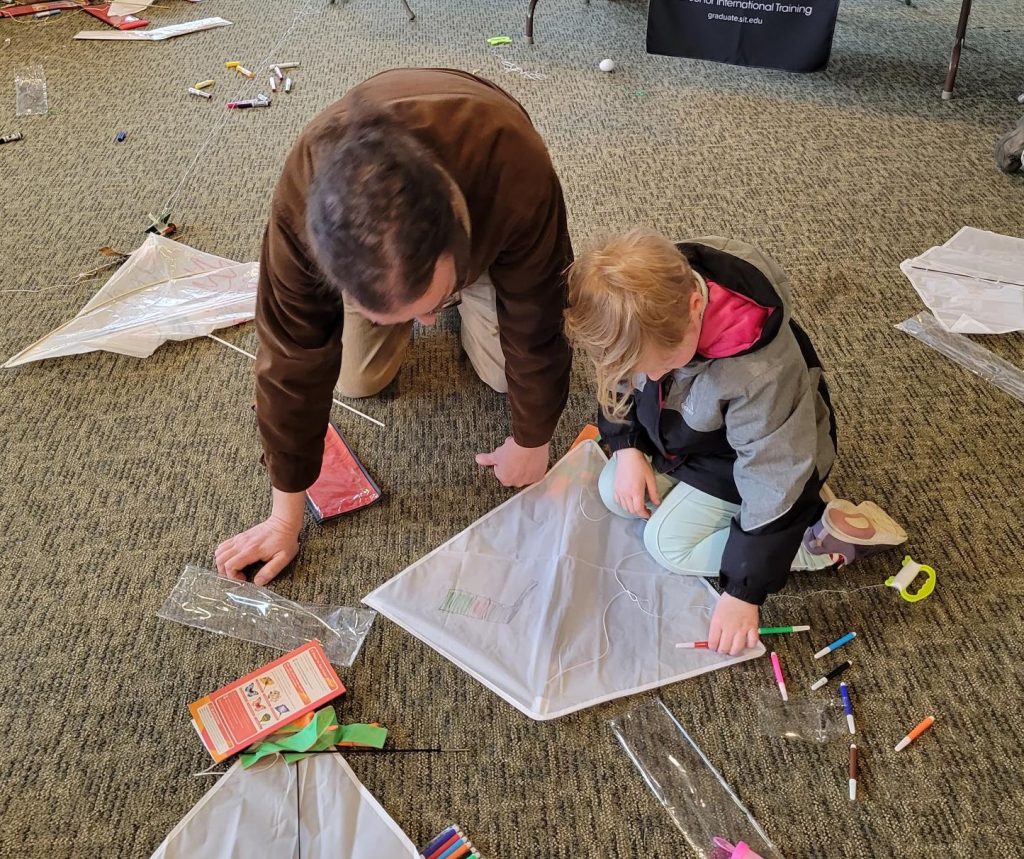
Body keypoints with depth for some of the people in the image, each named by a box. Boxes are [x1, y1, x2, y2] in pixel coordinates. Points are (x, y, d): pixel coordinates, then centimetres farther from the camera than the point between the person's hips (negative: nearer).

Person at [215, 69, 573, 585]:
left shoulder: (516, 174, -47)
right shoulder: (303, 198, -42)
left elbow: (535, 324, -31)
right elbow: (293, 356, -31)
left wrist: (531, 441, -16)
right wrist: (286, 516, -21)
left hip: (484, 227, 0)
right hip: (364, 234, 1)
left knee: (503, 371, -7)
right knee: (357, 379, -6)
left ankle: (471, 294, 22)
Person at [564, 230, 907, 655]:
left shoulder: (760, 370, -44)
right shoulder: (644, 315, -26)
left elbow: (772, 479, -34)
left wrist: (743, 591, -28)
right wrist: (626, 446, -11)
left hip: (749, 454, -7)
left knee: (669, 543, -12)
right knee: (614, 493, 3)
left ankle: (824, 535, -8)